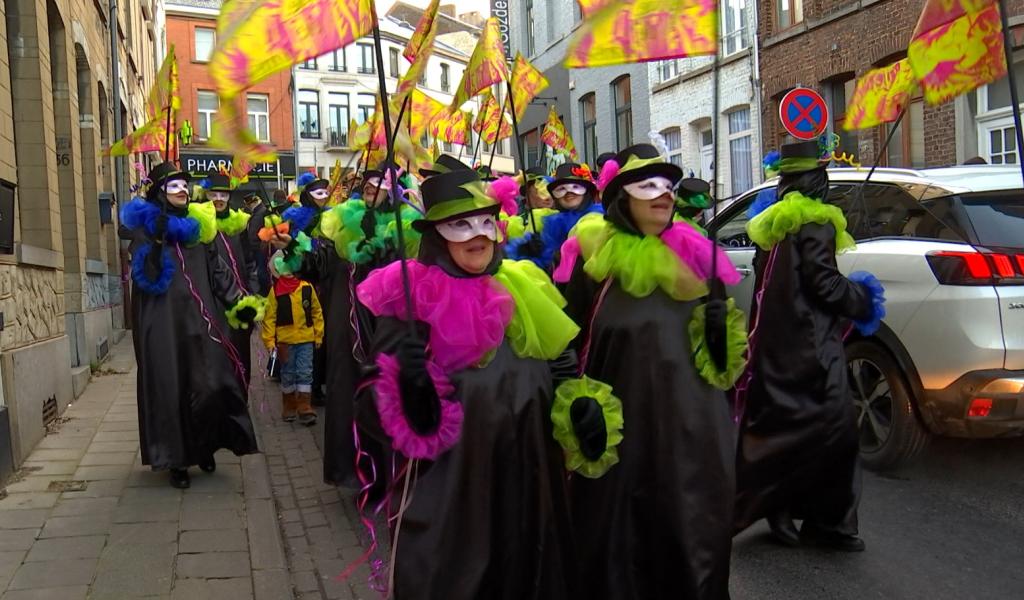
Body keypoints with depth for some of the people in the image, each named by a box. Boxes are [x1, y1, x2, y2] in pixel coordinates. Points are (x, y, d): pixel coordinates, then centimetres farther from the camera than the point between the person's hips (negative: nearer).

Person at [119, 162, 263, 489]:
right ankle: (177, 458, 11)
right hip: (164, 322, -3)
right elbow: (146, 276, -12)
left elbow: (217, 269, 12)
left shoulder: (198, 225, 13)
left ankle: (204, 445, 16)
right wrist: (156, 239, -24)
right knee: (171, 388, 0)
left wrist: (238, 303, 2)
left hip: (200, 319, 3)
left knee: (213, 384, -5)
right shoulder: (144, 227, 0)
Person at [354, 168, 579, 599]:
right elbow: (378, 417, -11)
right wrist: (409, 381, -30)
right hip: (447, 499, -4)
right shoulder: (408, 303, -10)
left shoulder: (525, 290, 2)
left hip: (528, 489, 5)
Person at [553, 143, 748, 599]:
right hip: (620, 422, -3)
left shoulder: (693, 252, 6)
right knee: (619, 536, 7)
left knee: (695, 533, 10)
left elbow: (723, 351, 15)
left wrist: (721, 327, -6)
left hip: (692, 422, 3)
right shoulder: (593, 256, -5)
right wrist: (578, 404, -11)